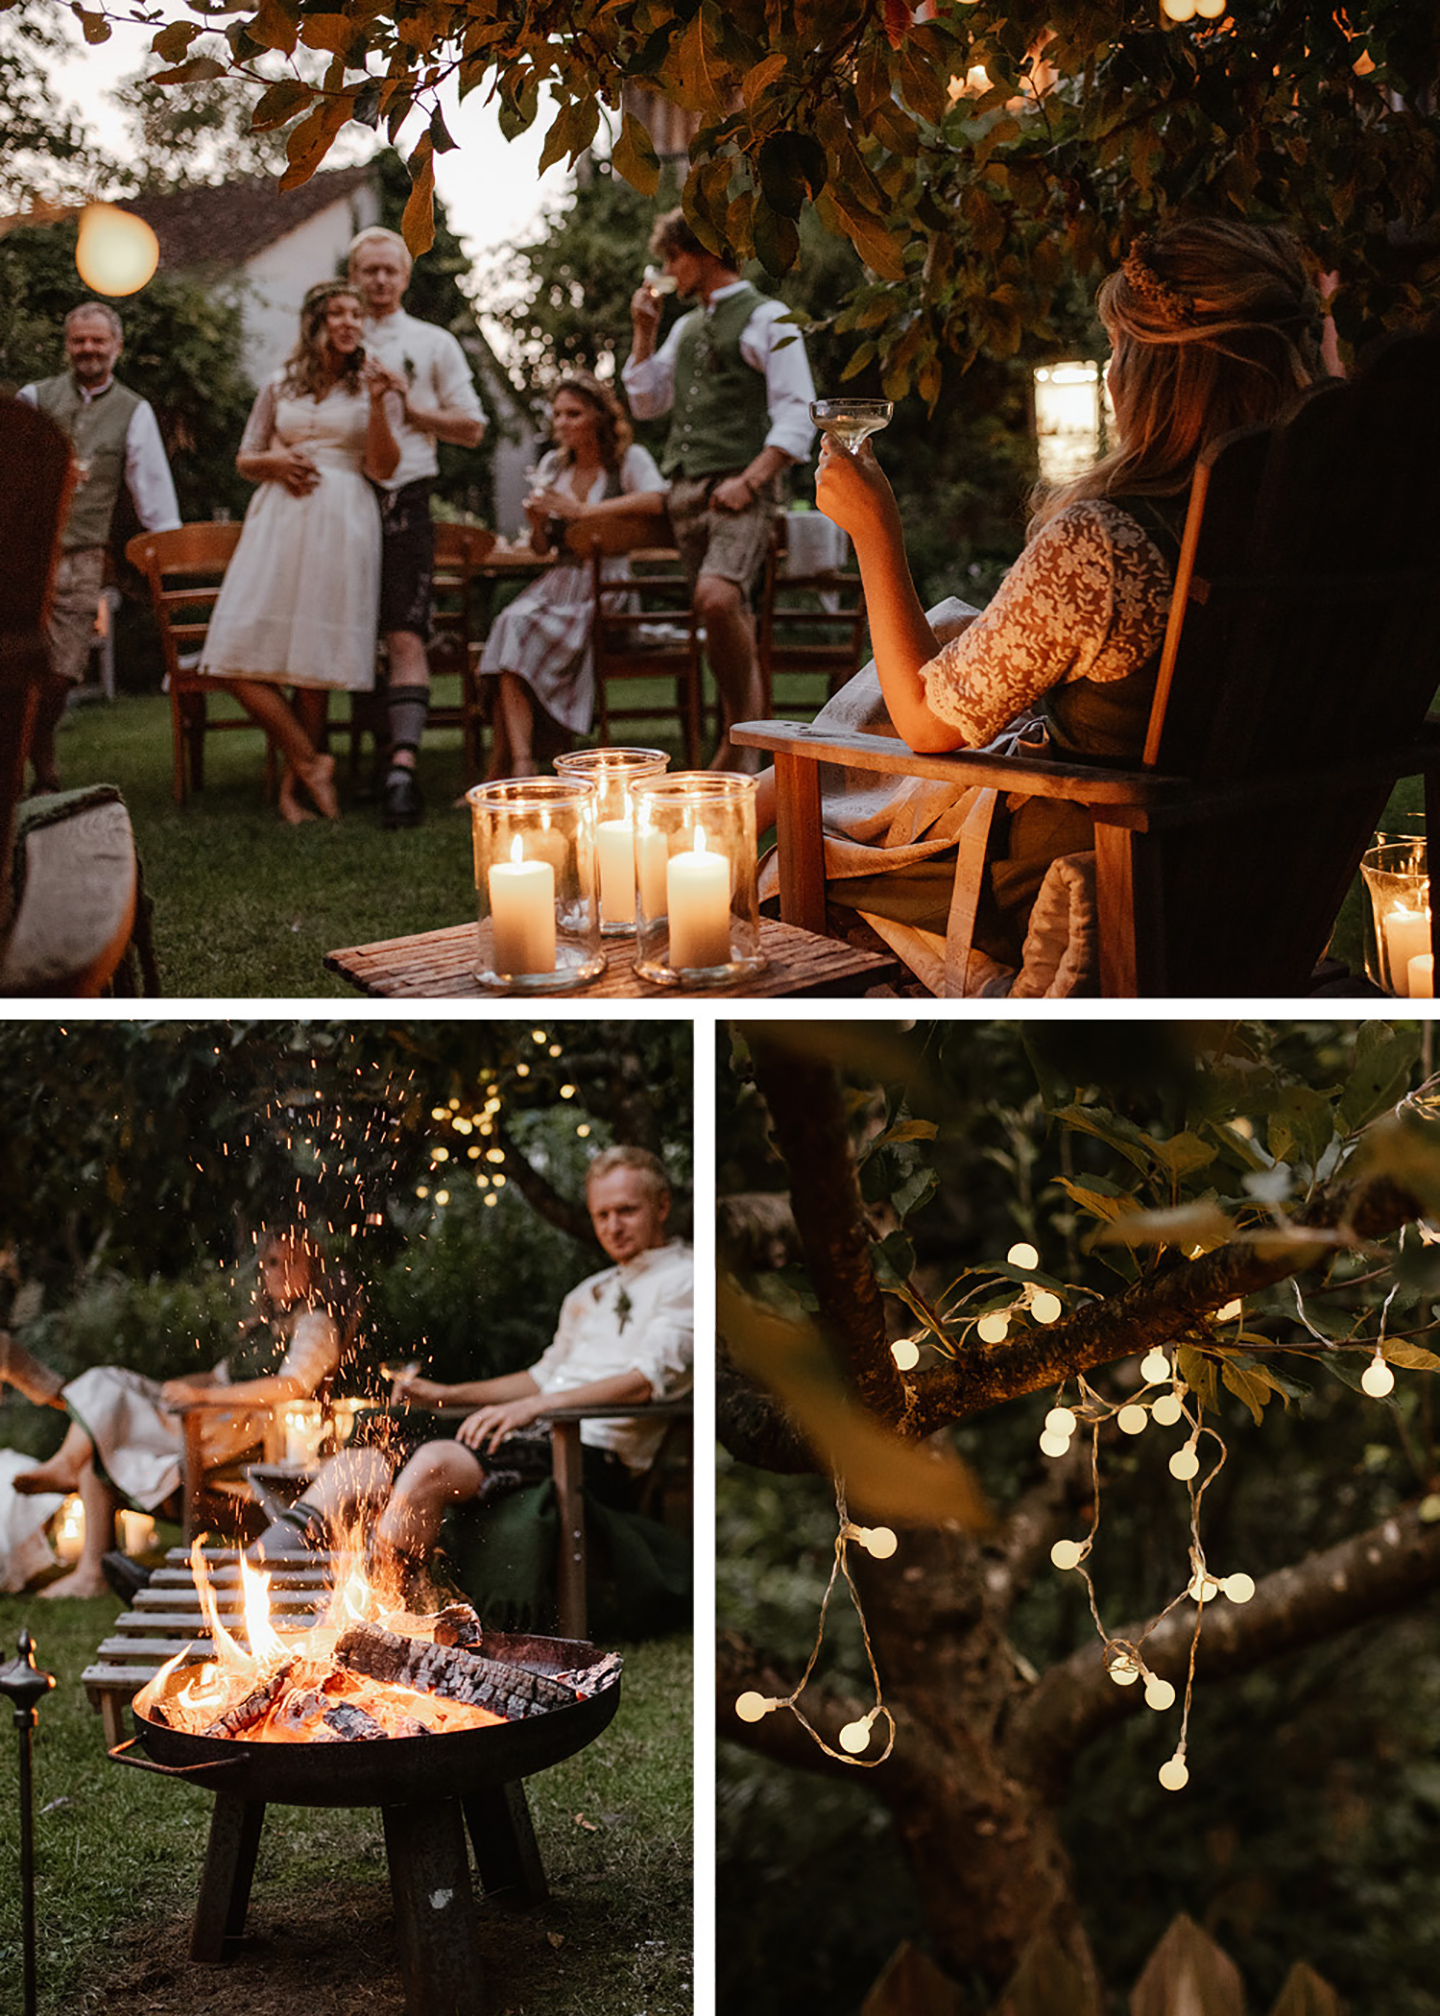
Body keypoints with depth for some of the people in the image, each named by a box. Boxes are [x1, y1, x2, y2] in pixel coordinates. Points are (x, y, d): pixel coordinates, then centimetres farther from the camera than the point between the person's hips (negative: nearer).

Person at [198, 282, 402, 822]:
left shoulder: (373, 386, 10)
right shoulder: (280, 387, 17)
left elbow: (382, 467, -1)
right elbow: (245, 460, 21)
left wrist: (378, 403, -14)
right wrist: (275, 461, -1)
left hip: (342, 522, -2)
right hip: (279, 518, 3)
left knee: (315, 661, -5)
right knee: (240, 655, -10)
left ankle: (294, 784, 5)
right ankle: (310, 761, 0)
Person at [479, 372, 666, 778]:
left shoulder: (630, 459, 1)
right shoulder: (552, 464, 19)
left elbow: (656, 499, -22)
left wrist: (583, 511, -19)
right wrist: (537, 523, -3)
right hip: (560, 580, 5)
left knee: (524, 637, -28)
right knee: (511, 624, -27)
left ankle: (503, 768, -22)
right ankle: (521, 764, -34)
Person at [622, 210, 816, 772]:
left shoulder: (767, 318, 0)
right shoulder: (686, 327, 23)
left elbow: (797, 417, -7)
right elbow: (645, 402, 25)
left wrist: (748, 479, -17)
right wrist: (644, 331, 15)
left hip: (739, 490, -7)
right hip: (686, 488, 7)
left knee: (718, 598, -27)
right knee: (729, 620, 7)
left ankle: (739, 737, -18)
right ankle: (744, 749, 10)